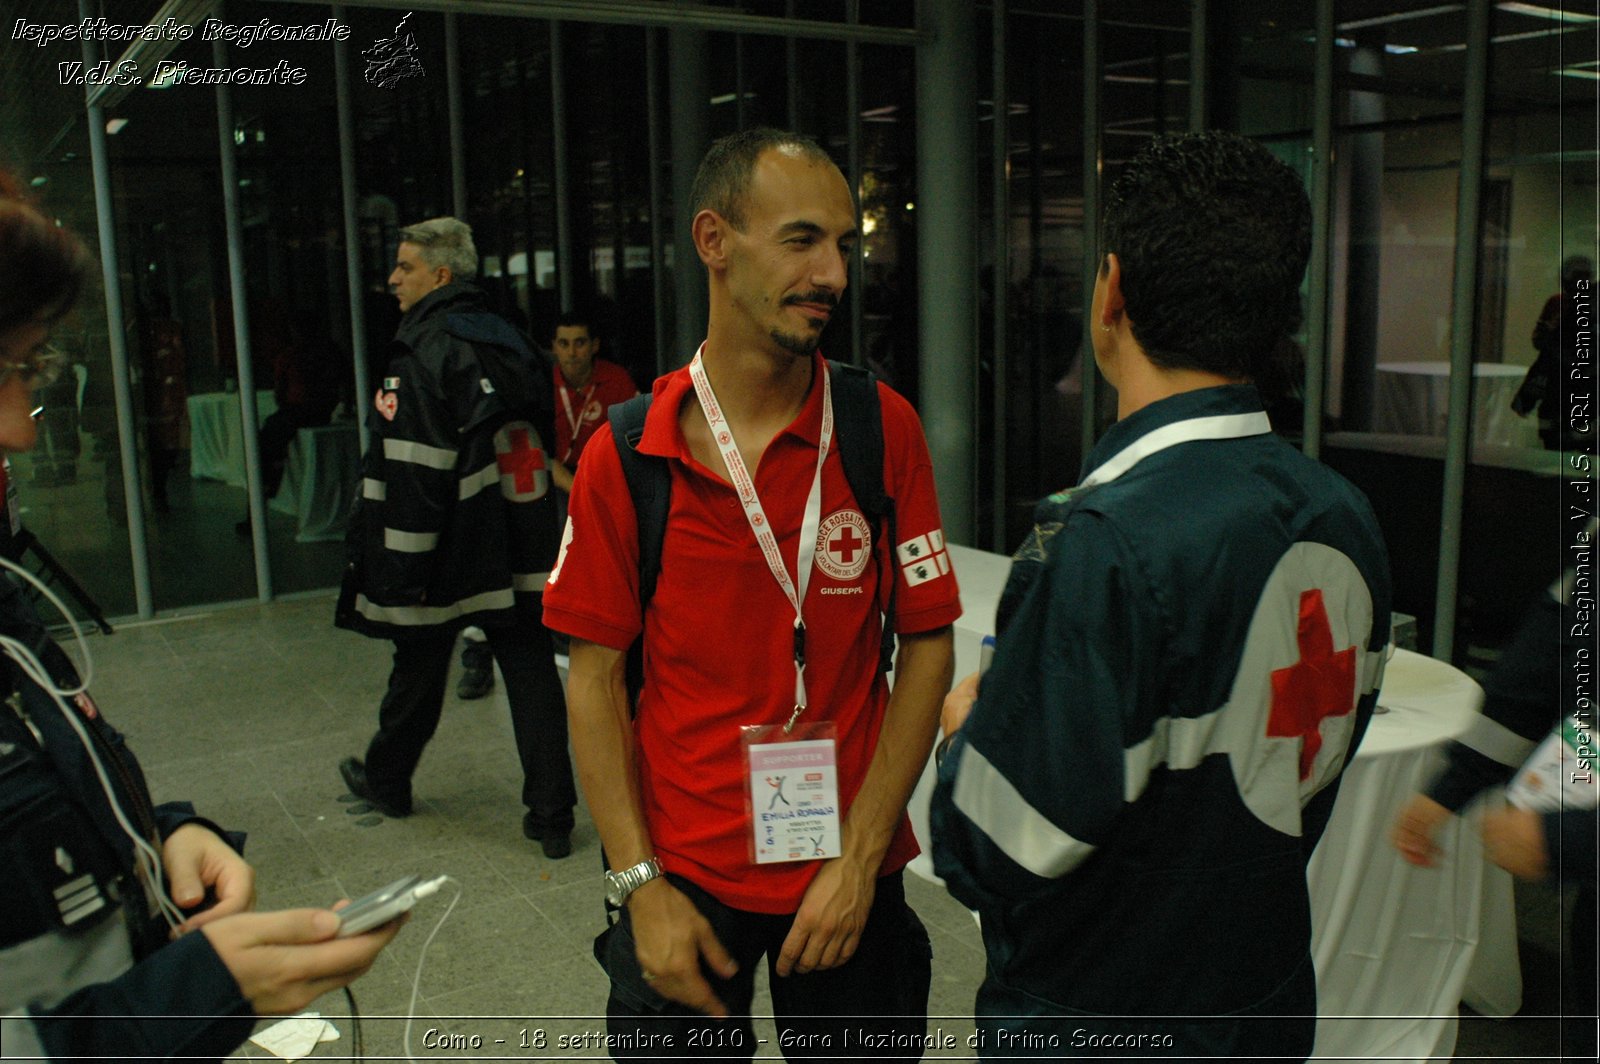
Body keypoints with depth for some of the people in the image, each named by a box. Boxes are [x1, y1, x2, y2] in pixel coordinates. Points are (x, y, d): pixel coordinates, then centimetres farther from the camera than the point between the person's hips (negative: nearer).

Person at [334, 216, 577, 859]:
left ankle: (386, 780, 37)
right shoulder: (508, 342, 9)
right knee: (532, 673, 5)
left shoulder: (423, 355, -15)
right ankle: (551, 815, 7)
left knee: (418, 670, 14)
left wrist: (397, 574, -18)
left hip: (449, 557, -6)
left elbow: (412, 475, -21)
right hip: (520, 554, 6)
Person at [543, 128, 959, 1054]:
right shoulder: (624, 454, -7)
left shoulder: (885, 430, -6)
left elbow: (927, 646, -5)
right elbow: (596, 677, -3)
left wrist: (860, 859, -9)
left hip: (848, 875, 1)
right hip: (684, 879, 0)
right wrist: (640, 884, -8)